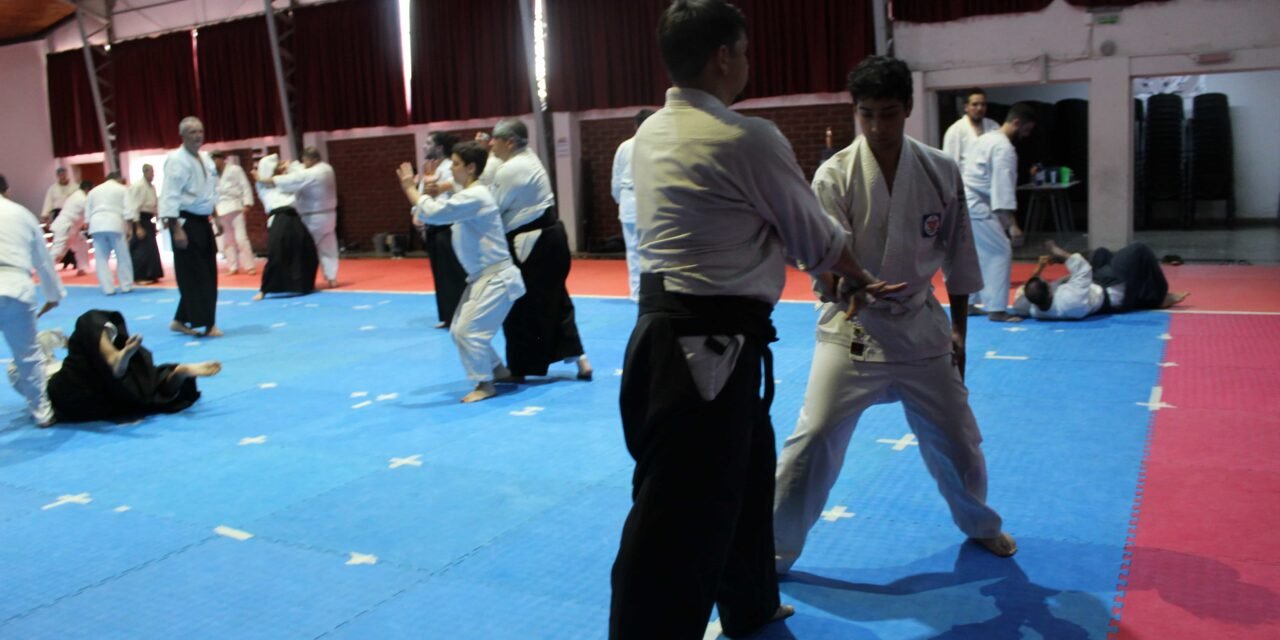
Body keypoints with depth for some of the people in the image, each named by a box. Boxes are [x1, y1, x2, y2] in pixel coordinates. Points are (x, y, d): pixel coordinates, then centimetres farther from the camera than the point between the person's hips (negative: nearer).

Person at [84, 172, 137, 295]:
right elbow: (128, 211, 1)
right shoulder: (122, 189, 12)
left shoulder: (94, 191, 23)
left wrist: (89, 227, 20)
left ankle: (108, 288, 0)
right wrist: (130, 229, 1)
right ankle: (126, 286, 5)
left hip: (97, 225, 3)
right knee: (123, 256, 4)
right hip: (115, 224, -3)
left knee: (101, 258, 4)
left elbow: (87, 212, 18)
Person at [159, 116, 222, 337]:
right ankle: (206, 323, 0)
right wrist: (176, 229, -23)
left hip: (203, 222, 9)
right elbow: (170, 196, -19)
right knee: (193, 275, -4)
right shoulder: (176, 160, -14)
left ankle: (182, 320, 21)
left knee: (208, 273, 10)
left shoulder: (205, 158, 12)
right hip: (186, 222, -9)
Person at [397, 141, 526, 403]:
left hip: (497, 278, -10)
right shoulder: (469, 196, 12)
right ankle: (498, 370, 29)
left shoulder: (475, 197, -21)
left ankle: (485, 384, 6)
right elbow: (439, 215, 16)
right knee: (458, 330, 14)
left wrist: (410, 188, -15)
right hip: (483, 277, 10)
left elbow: (434, 213, -27)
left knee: (468, 331, -10)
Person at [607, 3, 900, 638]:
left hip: (671, 329, 10)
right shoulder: (746, 138, -16)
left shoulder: (651, 133, 10)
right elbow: (815, 236, -2)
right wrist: (861, 277, 18)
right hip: (706, 344, -10)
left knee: (743, 475, 26)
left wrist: (824, 266, 23)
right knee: (679, 520, -2)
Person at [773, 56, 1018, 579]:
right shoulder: (835, 175, -12)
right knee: (813, 442, -7)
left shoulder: (940, 171, -4)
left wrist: (958, 329, 9)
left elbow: (957, 255, 6)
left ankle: (980, 525, 44)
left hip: (922, 326, 3)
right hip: (853, 328, -3)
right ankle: (774, 548, 10)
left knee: (956, 438, 15)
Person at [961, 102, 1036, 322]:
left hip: (963, 201, 10)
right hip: (974, 205, -10)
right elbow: (1004, 187, -20)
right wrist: (1012, 225, -22)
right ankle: (996, 309, -5)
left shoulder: (988, 139, 19)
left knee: (975, 252, 19)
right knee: (1000, 252, -6)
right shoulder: (1004, 147, -12)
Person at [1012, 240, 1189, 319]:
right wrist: (1058, 253, -21)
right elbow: (1083, 267, -32)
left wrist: (1037, 270, -16)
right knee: (1140, 251, 1)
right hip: (1114, 294, -6)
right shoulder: (1073, 300, -45)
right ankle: (1160, 298, 23)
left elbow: (1019, 300, -7)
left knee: (1102, 253, 24)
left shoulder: (1034, 310, -30)